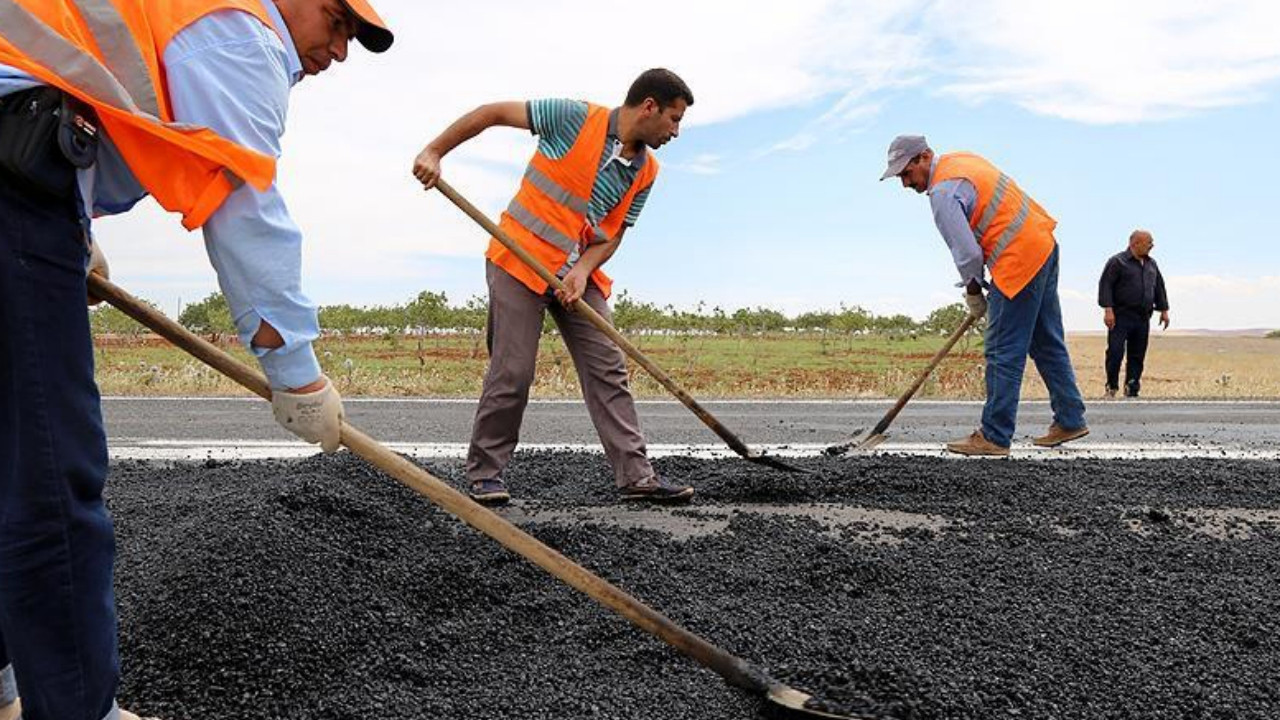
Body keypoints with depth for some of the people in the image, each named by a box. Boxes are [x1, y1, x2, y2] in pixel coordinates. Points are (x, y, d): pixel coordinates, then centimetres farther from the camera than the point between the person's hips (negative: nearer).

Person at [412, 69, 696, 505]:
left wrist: (583, 271, -14)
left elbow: (612, 235, 6)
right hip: (520, 261, -6)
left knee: (608, 370, 0)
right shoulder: (577, 118, -12)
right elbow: (493, 113, -6)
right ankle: (485, 473, 11)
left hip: (579, 275, 6)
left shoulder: (646, 172, 5)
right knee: (512, 373, -6)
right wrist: (434, 152, -10)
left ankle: (635, 475, 3)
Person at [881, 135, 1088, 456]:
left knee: (1004, 354, -4)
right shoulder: (960, 158, 14)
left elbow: (967, 252, -19)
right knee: (1047, 343, 17)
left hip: (1020, 262, -10)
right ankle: (1070, 420, 25)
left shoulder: (943, 192, -17)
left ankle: (995, 437, 2)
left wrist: (972, 290, 0)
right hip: (1043, 246, 10)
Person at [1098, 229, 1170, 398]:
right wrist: (1108, 309, -17)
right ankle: (1111, 387, 5)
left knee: (1137, 356, 5)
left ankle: (1131, 390, 10)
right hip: (1121, 317, -6)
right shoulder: (1117, 262, -3)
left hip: (1143, 319, 6)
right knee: (1115, 352, -9)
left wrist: (1164, 310, 18)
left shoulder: (1151, 264, 18)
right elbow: (1105, 285, -9)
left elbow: (1159, 287, 25)